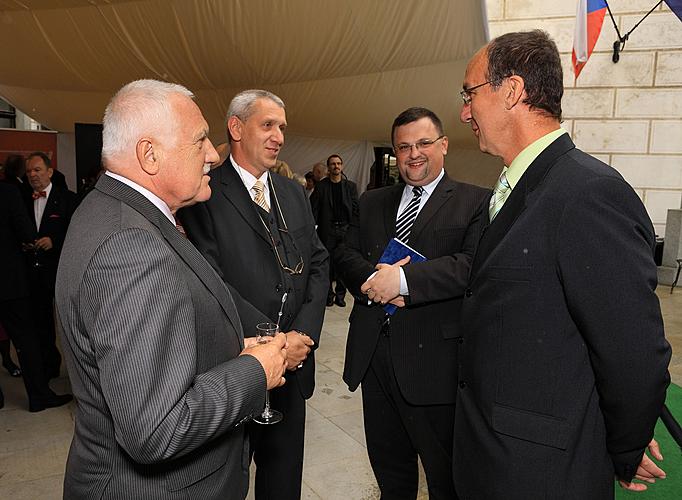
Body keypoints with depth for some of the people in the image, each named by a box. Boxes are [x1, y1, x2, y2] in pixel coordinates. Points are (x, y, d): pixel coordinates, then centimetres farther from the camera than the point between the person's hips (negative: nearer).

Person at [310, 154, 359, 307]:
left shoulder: (350, 186, 9)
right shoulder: (321, 186, 6)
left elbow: (355, 208, 5)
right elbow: (314, 208, 3)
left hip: (345, 228, 1)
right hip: (327, 229, -1)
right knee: (328, 261, 2)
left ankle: (340, 294, 12)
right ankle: (329, 294, 13)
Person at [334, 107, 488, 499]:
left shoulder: (476, 202, -4)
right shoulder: (371, 202, 13)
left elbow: (474, 264, -19)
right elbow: (345, 254, 6)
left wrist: (404, 279, -24)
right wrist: (376, 279, -15)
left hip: (435, 362, -5)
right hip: (373, 358, 5)